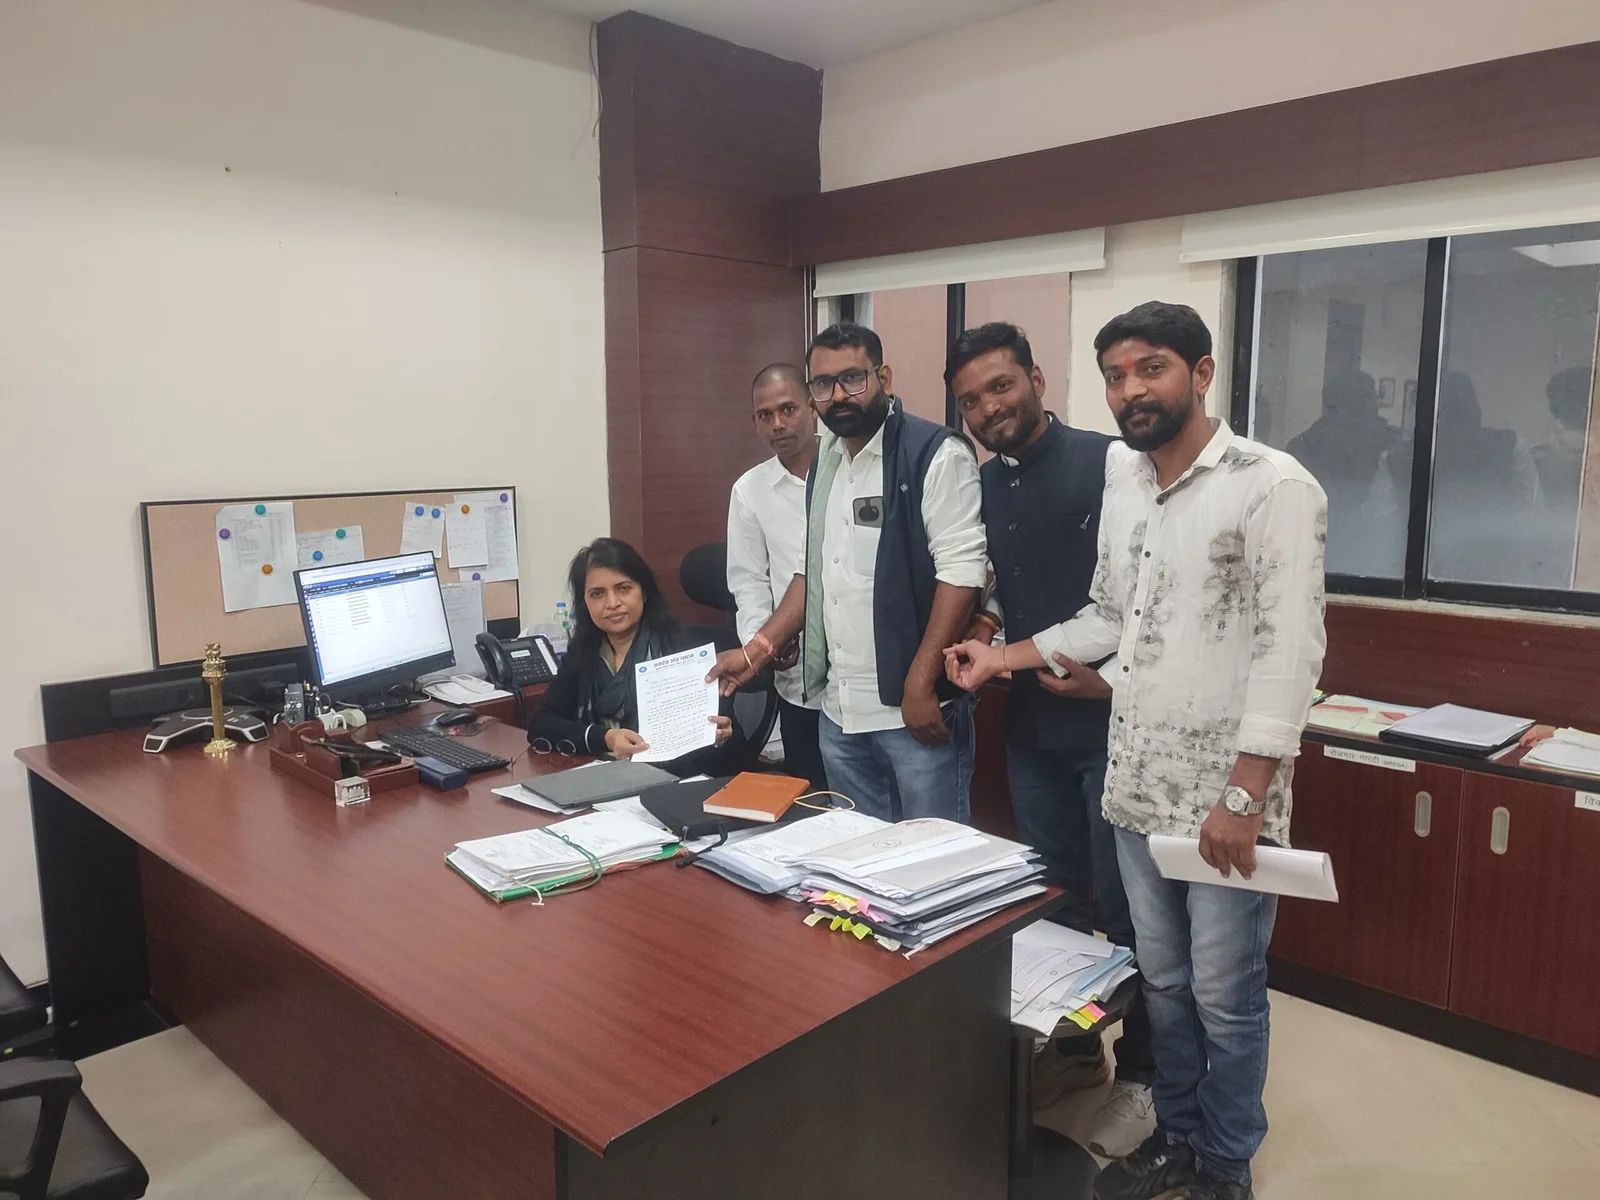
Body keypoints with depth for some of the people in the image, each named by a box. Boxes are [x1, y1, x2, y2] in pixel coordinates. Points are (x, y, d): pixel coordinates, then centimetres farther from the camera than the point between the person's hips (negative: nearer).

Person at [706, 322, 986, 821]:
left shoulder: (936, 454, -12)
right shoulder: (824, 461, 13)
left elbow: (961, 572, -17)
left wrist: (921, 685, -20)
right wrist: (757, 649, 11)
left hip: (915, 707, -7)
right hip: (838, 711, 7)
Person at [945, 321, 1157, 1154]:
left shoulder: (1109, 464, -11)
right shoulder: (981, 492, 9)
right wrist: (983, 632, 0)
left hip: (1111, 720, -6)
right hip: (1031, 725, 6)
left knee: (1125, 904, 5)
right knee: (1053, 897, 17)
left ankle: (1140, 1072, 23)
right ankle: (1072, 1045, 35)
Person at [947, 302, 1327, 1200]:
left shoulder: (1273, 487, -13)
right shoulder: (1122, 487, 9)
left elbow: (1289, 649, -18)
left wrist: (1244, 793, -21)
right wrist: (1004, 656, 12)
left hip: (1227, 796, -6)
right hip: (1138, 786, 6)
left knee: (1225, 997, 9)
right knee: (1164, 982, 19)